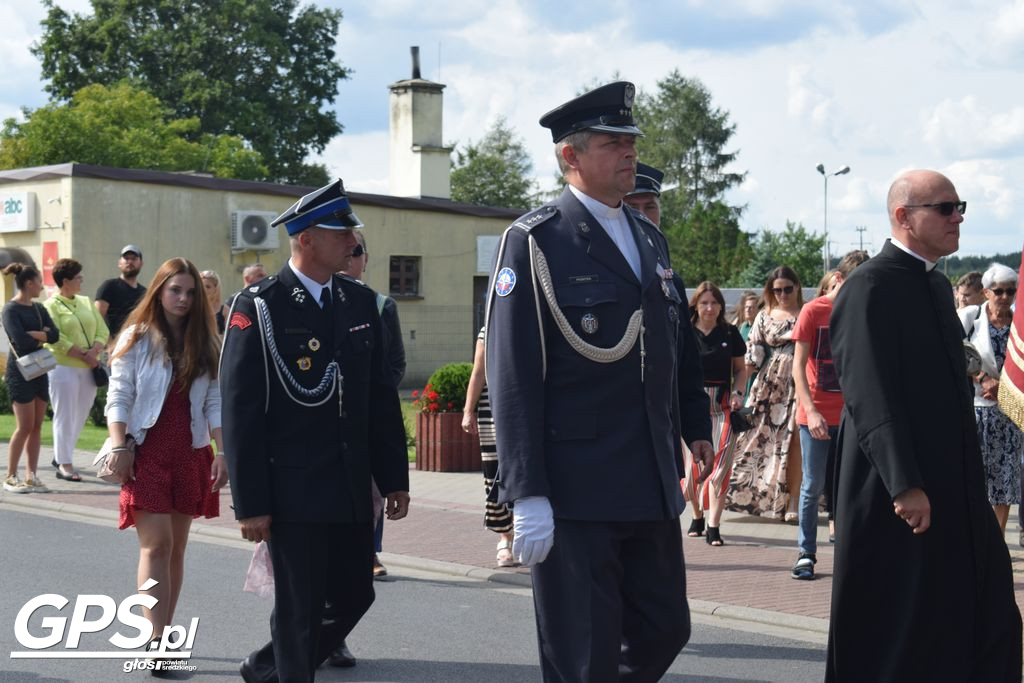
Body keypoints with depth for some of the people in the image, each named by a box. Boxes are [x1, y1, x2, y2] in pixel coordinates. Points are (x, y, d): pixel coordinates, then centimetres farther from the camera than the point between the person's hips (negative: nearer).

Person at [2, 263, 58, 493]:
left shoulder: (38, 309, 13)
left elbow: (55, 335, 0)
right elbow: (20, 340, -20)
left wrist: (34, 335, -15)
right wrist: (42, 338, -4)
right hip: (20, 372, -7)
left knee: (37, 426, 5)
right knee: (25, 427, -7)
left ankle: (31, 476, 10)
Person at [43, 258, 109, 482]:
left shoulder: (86, 302, 15)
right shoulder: (52, 305, -4)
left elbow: (102, 331, 10)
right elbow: (56, 339, -14)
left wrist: (94, 351, -9)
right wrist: (83, 354, -16)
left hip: (88, 369, 6)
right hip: (64, 368, -6)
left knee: (79, 417, 10)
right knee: (65, 417, -4)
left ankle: (60, 456, 25)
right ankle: (64, 465, 0)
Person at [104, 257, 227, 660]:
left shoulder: (206, 345, 9)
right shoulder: (136, 339, -1)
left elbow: (215, 403, 6)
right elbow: (119, 397, -4)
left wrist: (222, 452, -3)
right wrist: (119, 447, -14)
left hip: (190, 456, 4)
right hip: (146, 453, -4)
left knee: (176, 548, 8)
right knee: (156, 545, -12)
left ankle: (163, 634, 17)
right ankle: (156, 641, -16)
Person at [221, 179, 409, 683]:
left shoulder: (360, 302, 8)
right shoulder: (258, 308, -9)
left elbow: (381, 397, 12)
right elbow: (240, 412, -11)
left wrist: (394, 478, 10)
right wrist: (250, 504, -13)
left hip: (353, 492, 6)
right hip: (293, 492, -6)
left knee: (354, 598, 14)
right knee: (300, 612, 2)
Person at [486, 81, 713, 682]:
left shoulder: (651, 238, 13)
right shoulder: (535, 242, -9)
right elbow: (513, 378, -14)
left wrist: (696, 426, 17)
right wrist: (528, 496, -17)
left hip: (653, 489, 7)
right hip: (576, 492, -7)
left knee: (666, 629, 15)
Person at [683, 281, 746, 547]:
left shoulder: (730, 333, 7)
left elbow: (740, 368, 15)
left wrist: (738, 393, -2)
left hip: (721, 405, 0)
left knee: (719, 462, -9)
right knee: (693, 462, 5)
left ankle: (714, 526, -10)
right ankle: (697, 516, 25)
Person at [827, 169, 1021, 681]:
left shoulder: (936, 285, 15)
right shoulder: (870, 288, -14)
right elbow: (870, 397, -22)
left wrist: (969, 478, 20)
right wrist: (904, 484, -26)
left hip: (954, 490, 9)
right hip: (898, 498, -9)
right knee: (892, 627, 2)